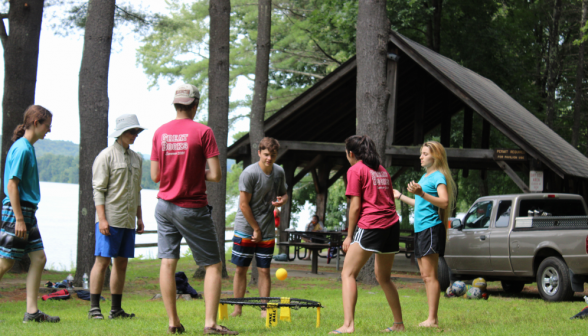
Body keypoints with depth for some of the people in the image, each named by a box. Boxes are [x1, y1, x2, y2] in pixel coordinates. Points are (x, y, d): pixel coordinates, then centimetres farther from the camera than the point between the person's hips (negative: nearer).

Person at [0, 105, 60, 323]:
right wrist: (19, 219, -20)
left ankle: (32, 311, 4)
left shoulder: (28, 148, 15)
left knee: (39, 258, 5)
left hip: (27, 212, 10)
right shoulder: (21, 149, -14)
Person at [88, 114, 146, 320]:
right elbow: (98, 190, -9)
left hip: (128, 220, 7)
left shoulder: (137, 159, 16)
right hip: (110, 219, -7)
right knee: (102, 261, -7)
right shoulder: (106, 156, -5)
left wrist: (139, 217, 17)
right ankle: (94, 308, -5)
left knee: (122, 263, 7)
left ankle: (116, 309, 11)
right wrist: (102, 219, -16)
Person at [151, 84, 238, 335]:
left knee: (167, 262, 5)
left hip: (165, 206, 4)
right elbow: (216, 175, -13)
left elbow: (155, 175, 5)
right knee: (213, 265, 2)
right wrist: (199, 173, 7)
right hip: (193, 209, -4)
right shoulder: (203, 132, -10)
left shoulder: (160, 133, 3)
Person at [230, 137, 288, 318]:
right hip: (245, 230, -4)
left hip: (267, 232, 4)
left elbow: (284, 193, 19)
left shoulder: (279, 172, 2)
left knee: (264, 270, 2)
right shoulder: (249, 173, -14)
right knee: (241, 269, 1)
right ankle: (237, 308, 9)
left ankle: (264, 310, 6)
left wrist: (282, 200, -8)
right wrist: (256, 229, -9)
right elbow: (244, 204, -13)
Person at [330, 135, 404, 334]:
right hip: (392, 224, 8)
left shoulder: (355, 170, -2)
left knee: (348, 274, -7)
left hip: (370, 226, -8)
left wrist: (349, 235, -1)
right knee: (383, 277, 21)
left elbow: (355, 207, -7)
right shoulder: (381, 169, 20)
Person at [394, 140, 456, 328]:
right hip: (420, 229, 10)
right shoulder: (425, 177, 19)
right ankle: (432, 318, 11)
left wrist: (422, 194, -33)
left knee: (430, 275, -11)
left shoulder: (438, 176, -8)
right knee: (425, 276, 8)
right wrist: (400, 197, 37)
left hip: (431, 228, -10)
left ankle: (432, 319, -12)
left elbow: (444, 202, -22)